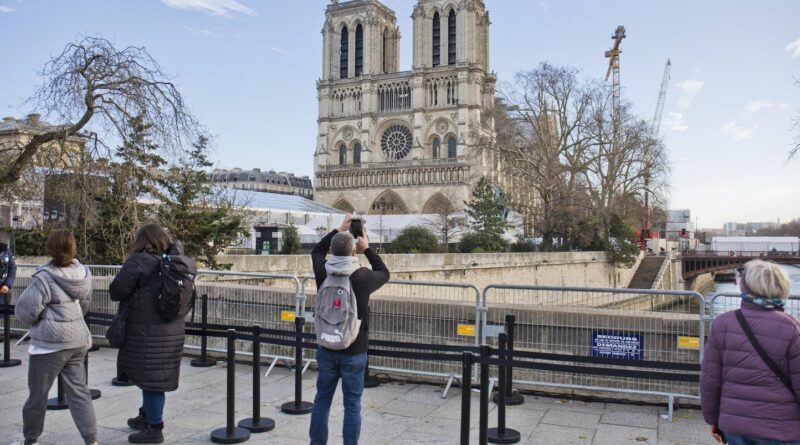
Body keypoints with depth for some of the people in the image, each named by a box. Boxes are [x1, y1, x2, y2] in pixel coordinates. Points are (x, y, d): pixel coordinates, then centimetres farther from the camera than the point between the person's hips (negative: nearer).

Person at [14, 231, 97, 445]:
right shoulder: (83, 274, 2)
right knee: (78, 391, 10)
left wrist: (41, 319, 7)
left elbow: (25, 311, -12)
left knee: (38, 394, 12)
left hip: (49, 342, -6)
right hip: (78, 340, 6)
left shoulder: (45, 277, -17)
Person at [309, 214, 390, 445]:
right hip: (354, 352, -3)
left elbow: (317, 250, 16)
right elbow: (384, 273, 7)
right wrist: (367, 249, 11)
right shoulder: (363, 277, -16)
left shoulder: (322, 272, -7)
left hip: (326, 349, 3)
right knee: (352, 405, 6)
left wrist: (339, 230, 18)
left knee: (322, 400, 14)